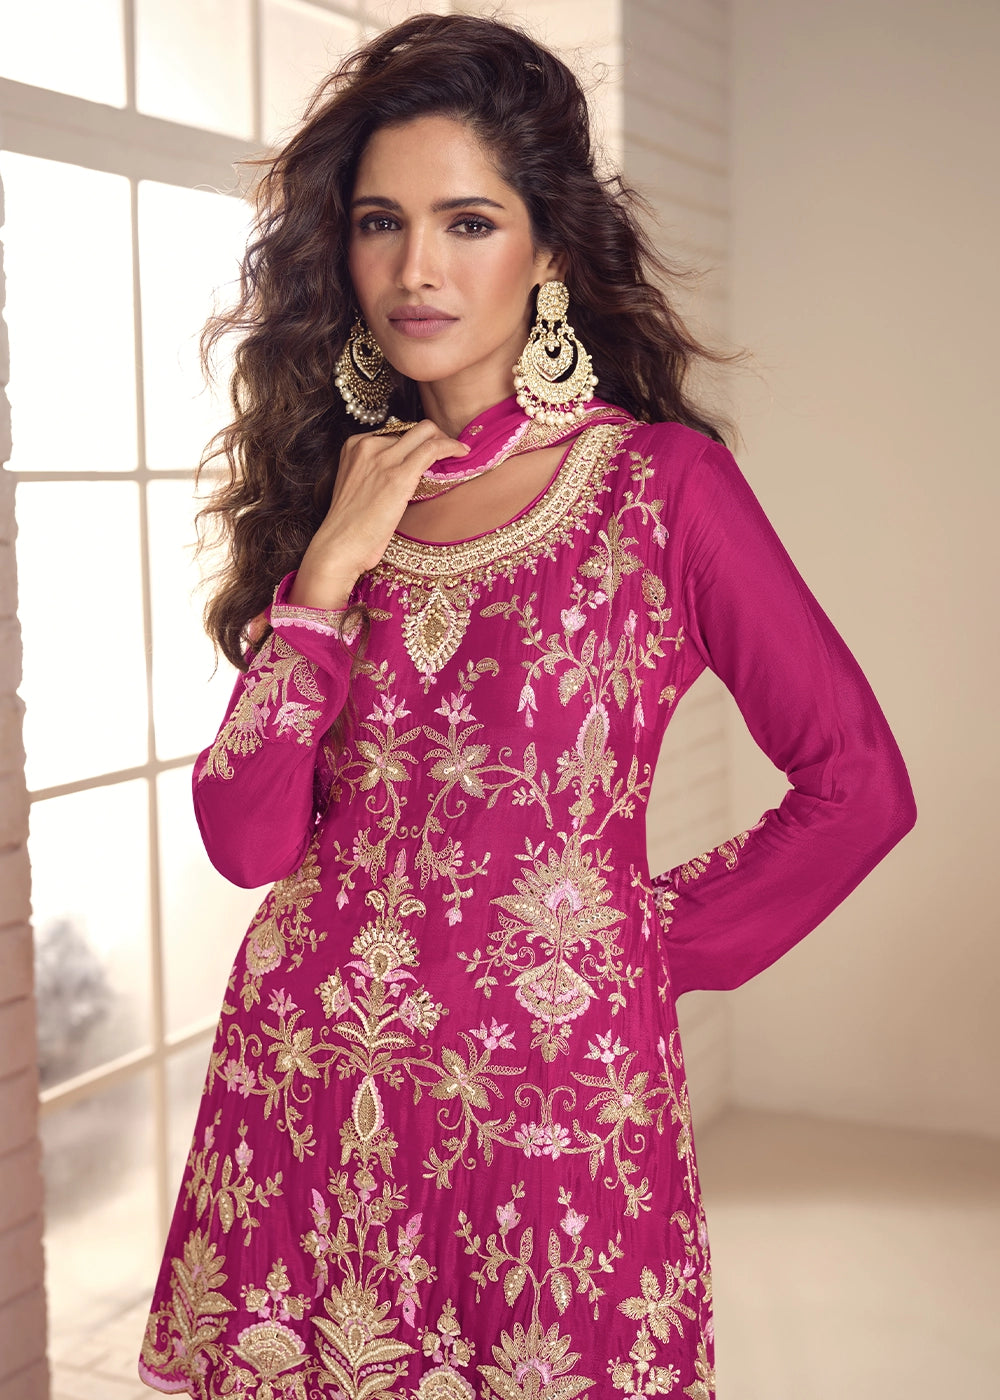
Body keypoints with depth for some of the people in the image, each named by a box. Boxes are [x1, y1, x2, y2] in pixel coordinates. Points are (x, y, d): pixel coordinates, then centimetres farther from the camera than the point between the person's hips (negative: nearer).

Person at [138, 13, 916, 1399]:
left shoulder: (663, 481, -6)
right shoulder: (321, 489, 5)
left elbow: (857, 782, -3)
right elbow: (248, 840, -3)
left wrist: (669, 935, 0)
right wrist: (329, 571, -10)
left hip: (552, 1091, -3)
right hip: (304, 1091, 3)